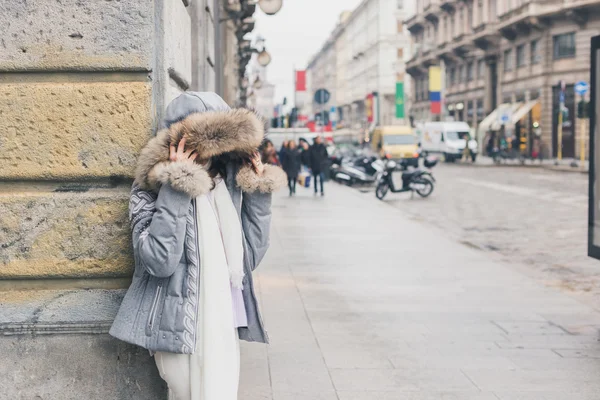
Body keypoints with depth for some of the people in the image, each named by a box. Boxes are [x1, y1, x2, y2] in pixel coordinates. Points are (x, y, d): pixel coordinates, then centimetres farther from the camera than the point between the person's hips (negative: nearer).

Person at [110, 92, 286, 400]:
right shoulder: (152, 189, -8)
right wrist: (176, 186, -21)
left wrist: (258, 189, 3)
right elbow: (159, 260, -23)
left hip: (226, 327, 5)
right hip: (181, 327, -5)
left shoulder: (228, 184, 7)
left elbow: (250, 257, 7)